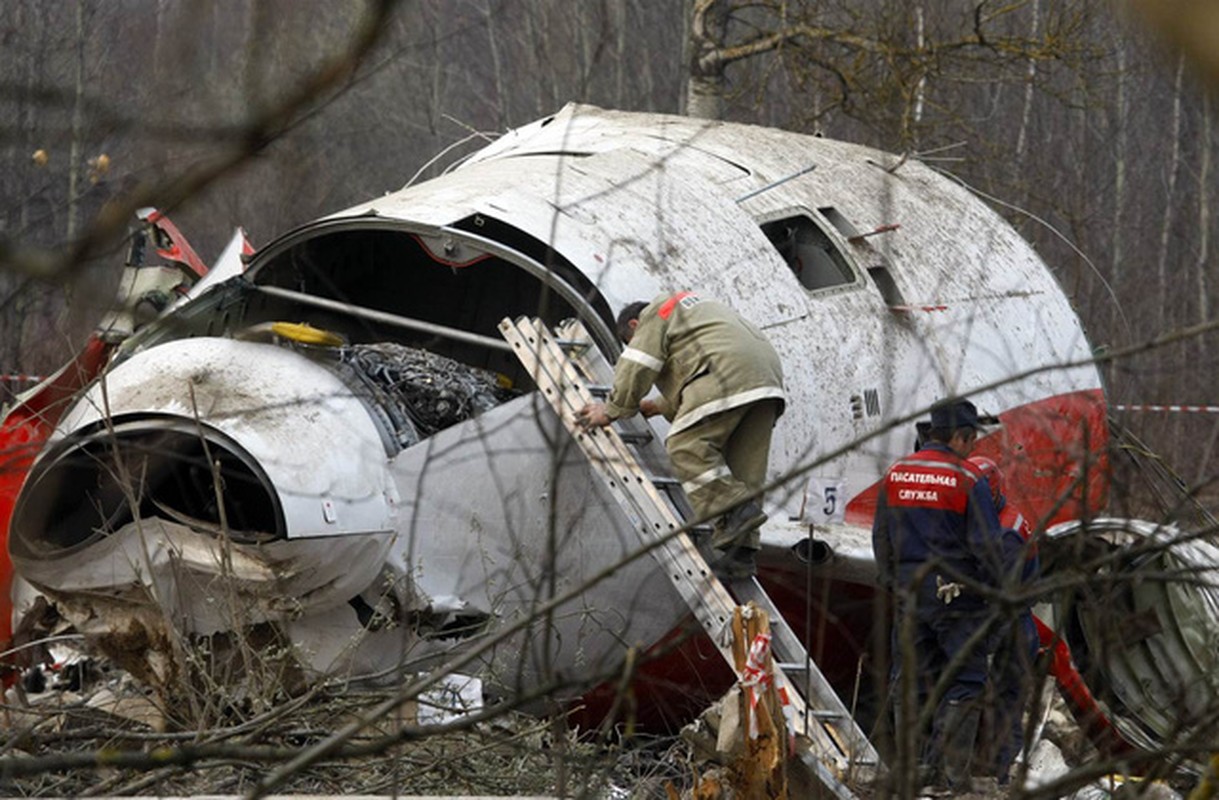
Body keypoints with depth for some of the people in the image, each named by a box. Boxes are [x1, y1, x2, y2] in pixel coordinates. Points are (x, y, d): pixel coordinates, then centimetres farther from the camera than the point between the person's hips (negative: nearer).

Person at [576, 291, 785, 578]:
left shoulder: (654, 315, 12)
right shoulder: (690, 310, 40)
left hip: (727, 374, -9)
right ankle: (741, 549, -2)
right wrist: (661, 407, 42)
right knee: (745, 465, 5)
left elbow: (637, 369, 2)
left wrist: (612, 410, 10)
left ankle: (735, 509, -24)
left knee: (686, 446, -11)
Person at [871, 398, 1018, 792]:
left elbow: (881, 538, 13)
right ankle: (948, 770, -3)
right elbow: (987, 545, -12)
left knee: (911, 679, 13)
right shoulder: (967, 480, -12)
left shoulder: (895, 475, 6)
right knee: (965, 682, 2)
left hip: (909, 594, 6)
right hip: (956, 593, -6)